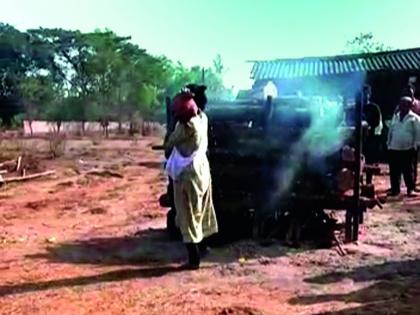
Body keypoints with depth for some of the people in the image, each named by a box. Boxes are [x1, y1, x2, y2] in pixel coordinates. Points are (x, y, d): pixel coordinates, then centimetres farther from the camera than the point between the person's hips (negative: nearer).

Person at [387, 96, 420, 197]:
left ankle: (410, 189, 11)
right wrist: (388, 143, 12)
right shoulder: (395, 116, 12)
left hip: (407, 149, -4)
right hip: (394, 148, 4)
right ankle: (395, 189, 16)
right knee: (394, 171, 6)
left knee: (408, 170, 1)